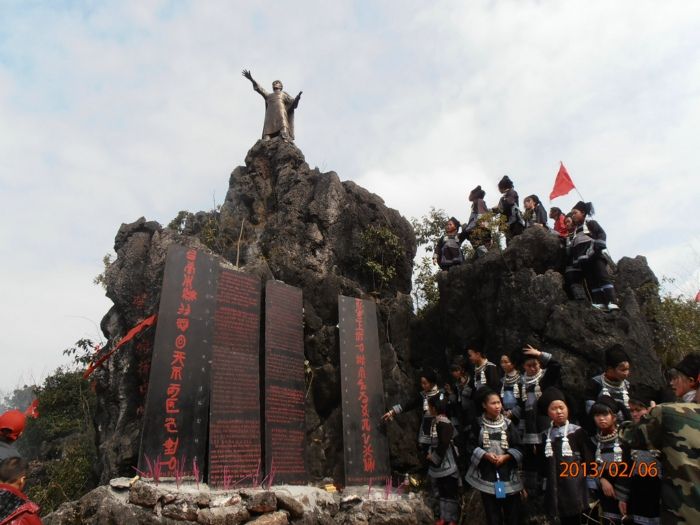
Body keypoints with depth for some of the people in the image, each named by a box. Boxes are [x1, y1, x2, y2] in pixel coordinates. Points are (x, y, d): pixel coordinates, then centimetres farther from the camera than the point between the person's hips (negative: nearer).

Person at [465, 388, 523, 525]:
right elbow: (472, 446, 0)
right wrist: (485, 455, -15)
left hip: (507, 473, 0)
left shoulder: (508, 424, -1)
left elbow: (518, 448, 0)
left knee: (512, 511, 6)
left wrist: (505, 457, -14)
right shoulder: (478, 424, -1)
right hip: (487, 474, 0)